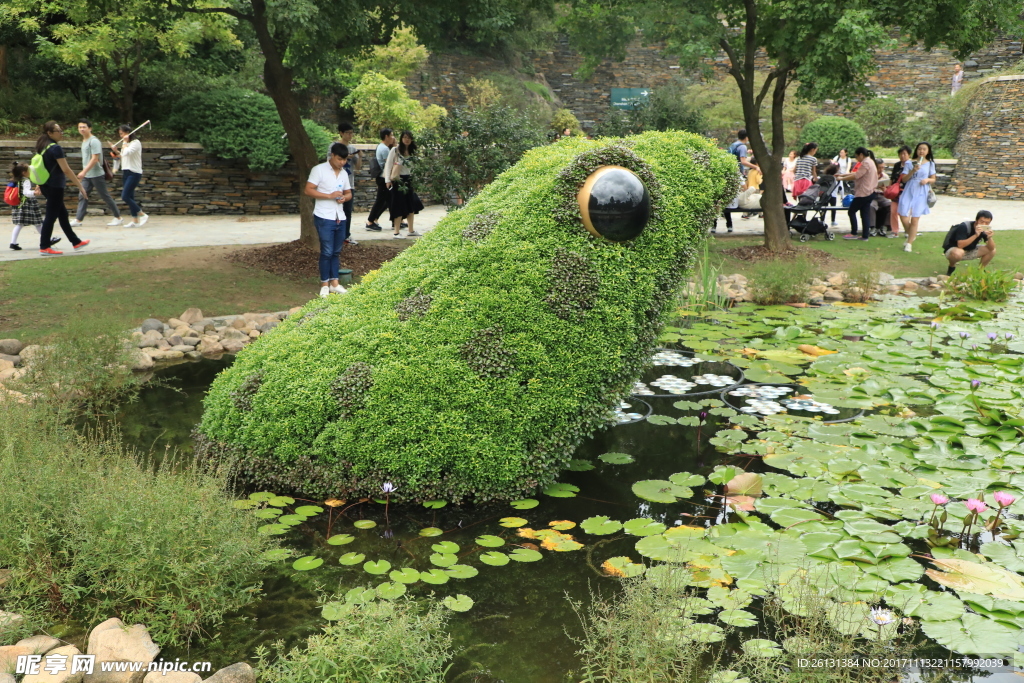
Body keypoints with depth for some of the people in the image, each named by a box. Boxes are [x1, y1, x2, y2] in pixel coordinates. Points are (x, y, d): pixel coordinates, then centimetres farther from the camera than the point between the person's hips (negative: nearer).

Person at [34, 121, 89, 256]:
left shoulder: (43, 146, 10)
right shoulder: (56, 148, -18)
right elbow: (66, 169, -21)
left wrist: (40, 185, 24)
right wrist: (80, 185, -17)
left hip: (45, 185, 9)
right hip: (55, 186, -9)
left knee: (62, 214, 16)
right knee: (51, 216, -3)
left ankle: (76, 242, 26)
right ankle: (44, 248, 2)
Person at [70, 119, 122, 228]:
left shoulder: (94, 141, -14)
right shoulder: (84, 141, 14)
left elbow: (95, 158, -20)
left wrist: (84, 171, -23)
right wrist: (84, 172, 21)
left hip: (96, 174, -8)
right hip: (86, 175, 8)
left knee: (105, 196, 0)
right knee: (83, 196, 2)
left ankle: (117, 217, 12)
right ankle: (78, 220, 0)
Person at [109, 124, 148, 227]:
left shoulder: (136, 143, -11)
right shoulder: (125, 144, 16)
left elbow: (127, 153, -26)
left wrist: (125, 142, -14)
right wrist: (116, 152, 8)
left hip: (134, 173, -9)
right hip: (125, 172, 9)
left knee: (125, 196, -15)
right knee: (129, 197, 6)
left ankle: (142, 215, -4)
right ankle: (135, 221, 9)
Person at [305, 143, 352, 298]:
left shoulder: (344, 173, 13)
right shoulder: (319, 170, -7)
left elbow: (349, 193, 19)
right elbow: (308, 190, -11)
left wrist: (344, 197, -5)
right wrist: (329, 195, -19)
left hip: (340, 218, 6)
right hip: (324, 218, -6)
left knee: (336, 252, 11)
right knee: (327, 252, -4)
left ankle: (334, 282, 19)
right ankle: (324, 285, 6)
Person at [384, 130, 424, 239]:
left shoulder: (412, 152, 11)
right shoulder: (395, 150, -5)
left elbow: (412, 167, 15)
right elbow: (388, 165, -6)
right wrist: (388, 180, -13)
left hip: (408, 180, 6)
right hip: (397, 180, -6)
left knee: (411, 205, 8)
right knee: (399, 206, -6)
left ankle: (411, 230, 19)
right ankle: (397, 232, -1)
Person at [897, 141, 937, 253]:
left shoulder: (930, 164, 6)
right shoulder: (909, 163, 3)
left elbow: (933, 180, 11)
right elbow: (904, 179, 0)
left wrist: (927, 180, -11)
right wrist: (913, 171, -15)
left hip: (921, 194, 0)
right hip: (909, 192, 0)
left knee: (915, 219, -3)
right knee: (904, 216, -8)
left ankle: (909, 244, 6)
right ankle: (911, 235, 21)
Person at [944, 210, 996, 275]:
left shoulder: (985, 229, -9)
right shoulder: (964, 227, -27)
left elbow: (991, 248, -11)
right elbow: (960, 245, -37)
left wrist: (989, 237, -30)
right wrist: (976, 235, -42)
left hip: (970, 250, 6)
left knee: (992, 251, -8)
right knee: (958, 253, -41)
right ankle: (951, 267, -9)